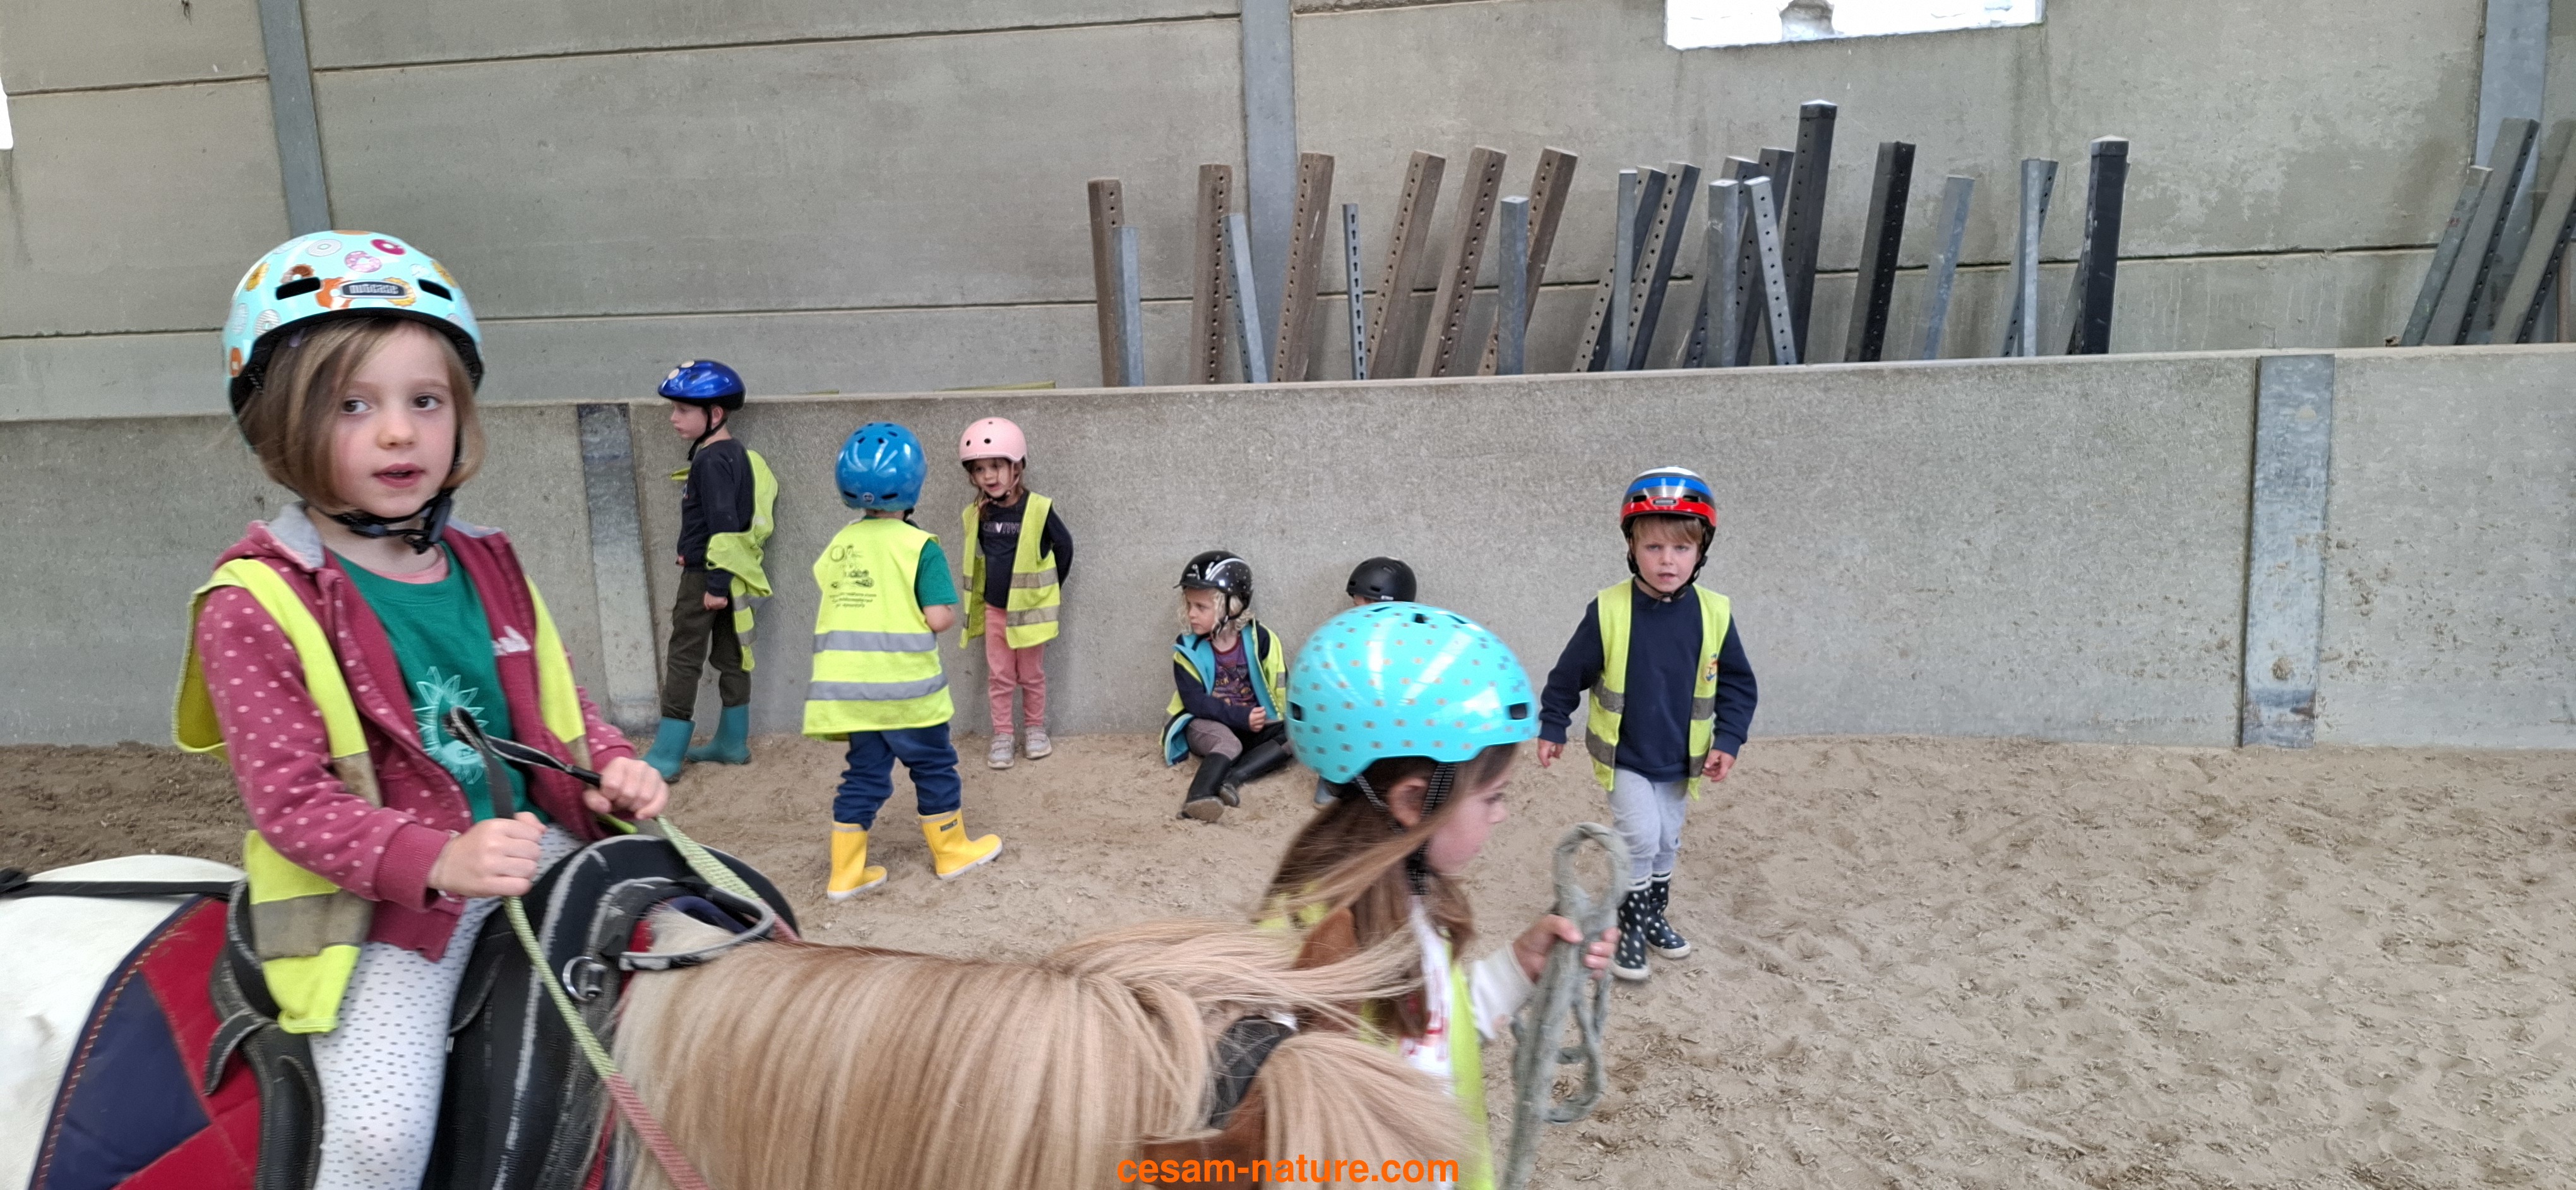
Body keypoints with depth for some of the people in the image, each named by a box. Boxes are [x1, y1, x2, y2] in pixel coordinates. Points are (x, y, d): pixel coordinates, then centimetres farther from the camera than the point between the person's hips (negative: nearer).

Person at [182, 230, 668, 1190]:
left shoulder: (487, 568, 8)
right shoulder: (255, 606, -9)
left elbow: (556, 704, 18)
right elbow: (289, 800, -14)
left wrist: (611, 767, -4)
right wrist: (440, 859, -29)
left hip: (532, 847, 6)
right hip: (377, 903, -5)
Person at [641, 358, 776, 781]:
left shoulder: (711, 461, -17)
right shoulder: (738, 454, 11)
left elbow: (723, 525, -22)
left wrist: (716, 583, -21)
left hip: (705, 575, -9)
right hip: (730, 575, 10)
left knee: (683, 658, -5)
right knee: (730, 654, 14)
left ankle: (666, 756, -2)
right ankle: (732, 742, 22)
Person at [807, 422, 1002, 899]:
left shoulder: (839, 544, 5)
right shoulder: (920, 547, -12)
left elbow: (827, 611, 9)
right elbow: (940, 617, -17)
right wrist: (950, 613, 3)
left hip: (848, 685, 5)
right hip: (904, 685, -5)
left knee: (864, 774, 14)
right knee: (933, 766, 13)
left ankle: (846, 873, 16)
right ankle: (952, 851, 26)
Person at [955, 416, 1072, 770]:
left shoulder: (1037, 508, -16)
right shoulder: (977, 514, -4)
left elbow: (1064, 546, -4)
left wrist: (1051, 590, 1)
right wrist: (980, 596, 11)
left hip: (1030, 607, -3)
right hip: (994, 608, 3)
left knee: (1031, 675, 11)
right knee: (999, 676, 9)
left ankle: (1036, 728, 27)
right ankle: (1002, 735, 18)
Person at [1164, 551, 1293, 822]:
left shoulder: (1259, 639, -6)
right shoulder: (1189, 648, -7)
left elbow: (1281, 686, -4)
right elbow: (1194, 701, -14)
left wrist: (1289, 720, -22)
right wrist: (1241, 717, -24)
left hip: (1255, 726, 2)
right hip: (1206, 726, -2)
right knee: (1228, 742, -35)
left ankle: (1233, 778, -39)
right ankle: (1199, 797, -61)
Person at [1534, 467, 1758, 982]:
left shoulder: (1714, 614, -12)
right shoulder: (1608, 611, -19)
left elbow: (1737, 684, 0)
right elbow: (1569, 674, -6)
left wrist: (1728, 741, -8)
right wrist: (1552, 727, 0)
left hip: (1680, 761, 4)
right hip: (1624, 758, -3)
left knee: (1667, 843, 18)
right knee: (1642, 837, -12)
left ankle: (1653, 914, 40)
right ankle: (1629, 924, 9)